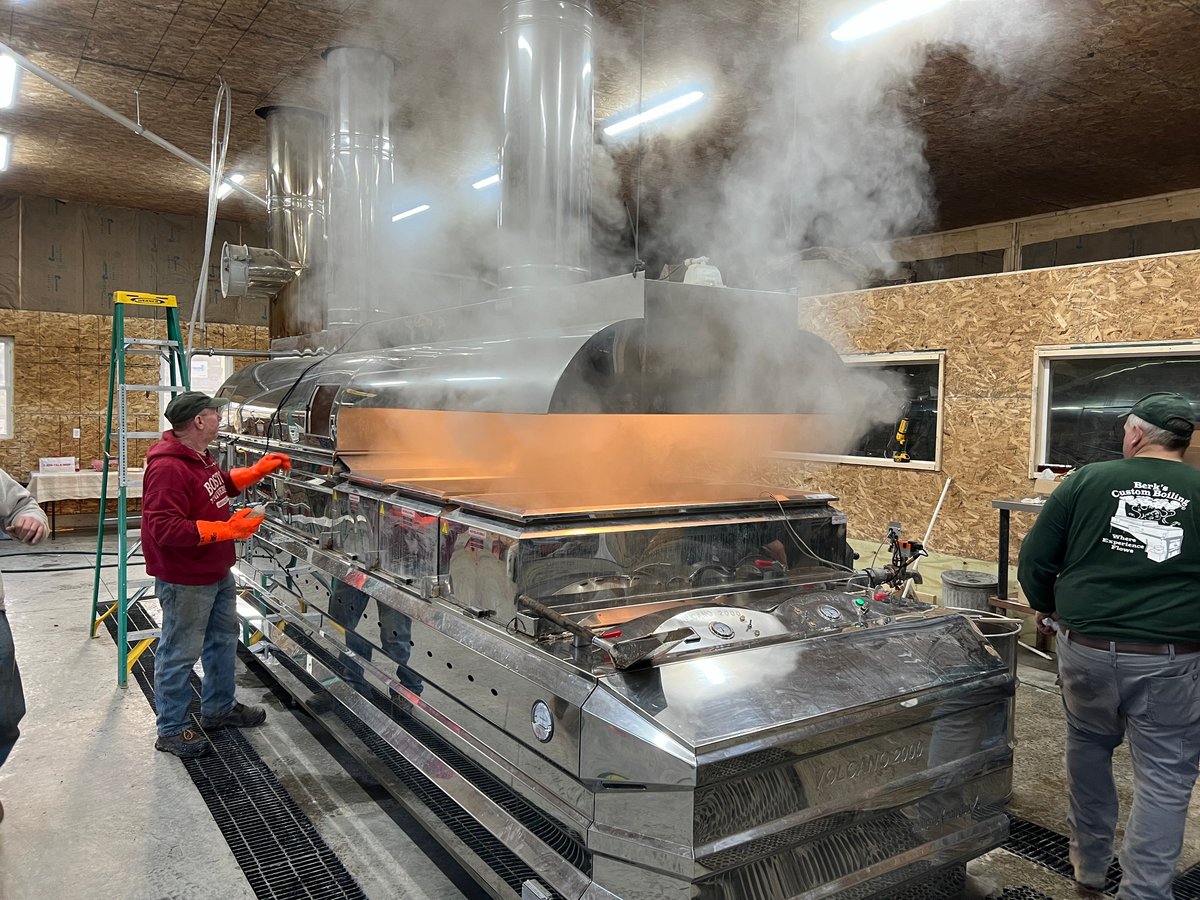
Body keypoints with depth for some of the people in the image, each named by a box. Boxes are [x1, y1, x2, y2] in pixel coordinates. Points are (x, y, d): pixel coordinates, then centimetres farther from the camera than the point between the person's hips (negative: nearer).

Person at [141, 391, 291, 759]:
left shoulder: (199, 458, 7)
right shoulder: (167, 468, -26)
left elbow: (223, 484, 28)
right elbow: (165, 528, -30)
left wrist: (259, 469, 18)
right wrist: (227, 530, -30)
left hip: (217, 573, 11)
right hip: (186, 581, -11)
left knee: (223, 640, 23)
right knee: (180, 654, 3)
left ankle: (219, 708, 41)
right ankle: (172, 729, 20)